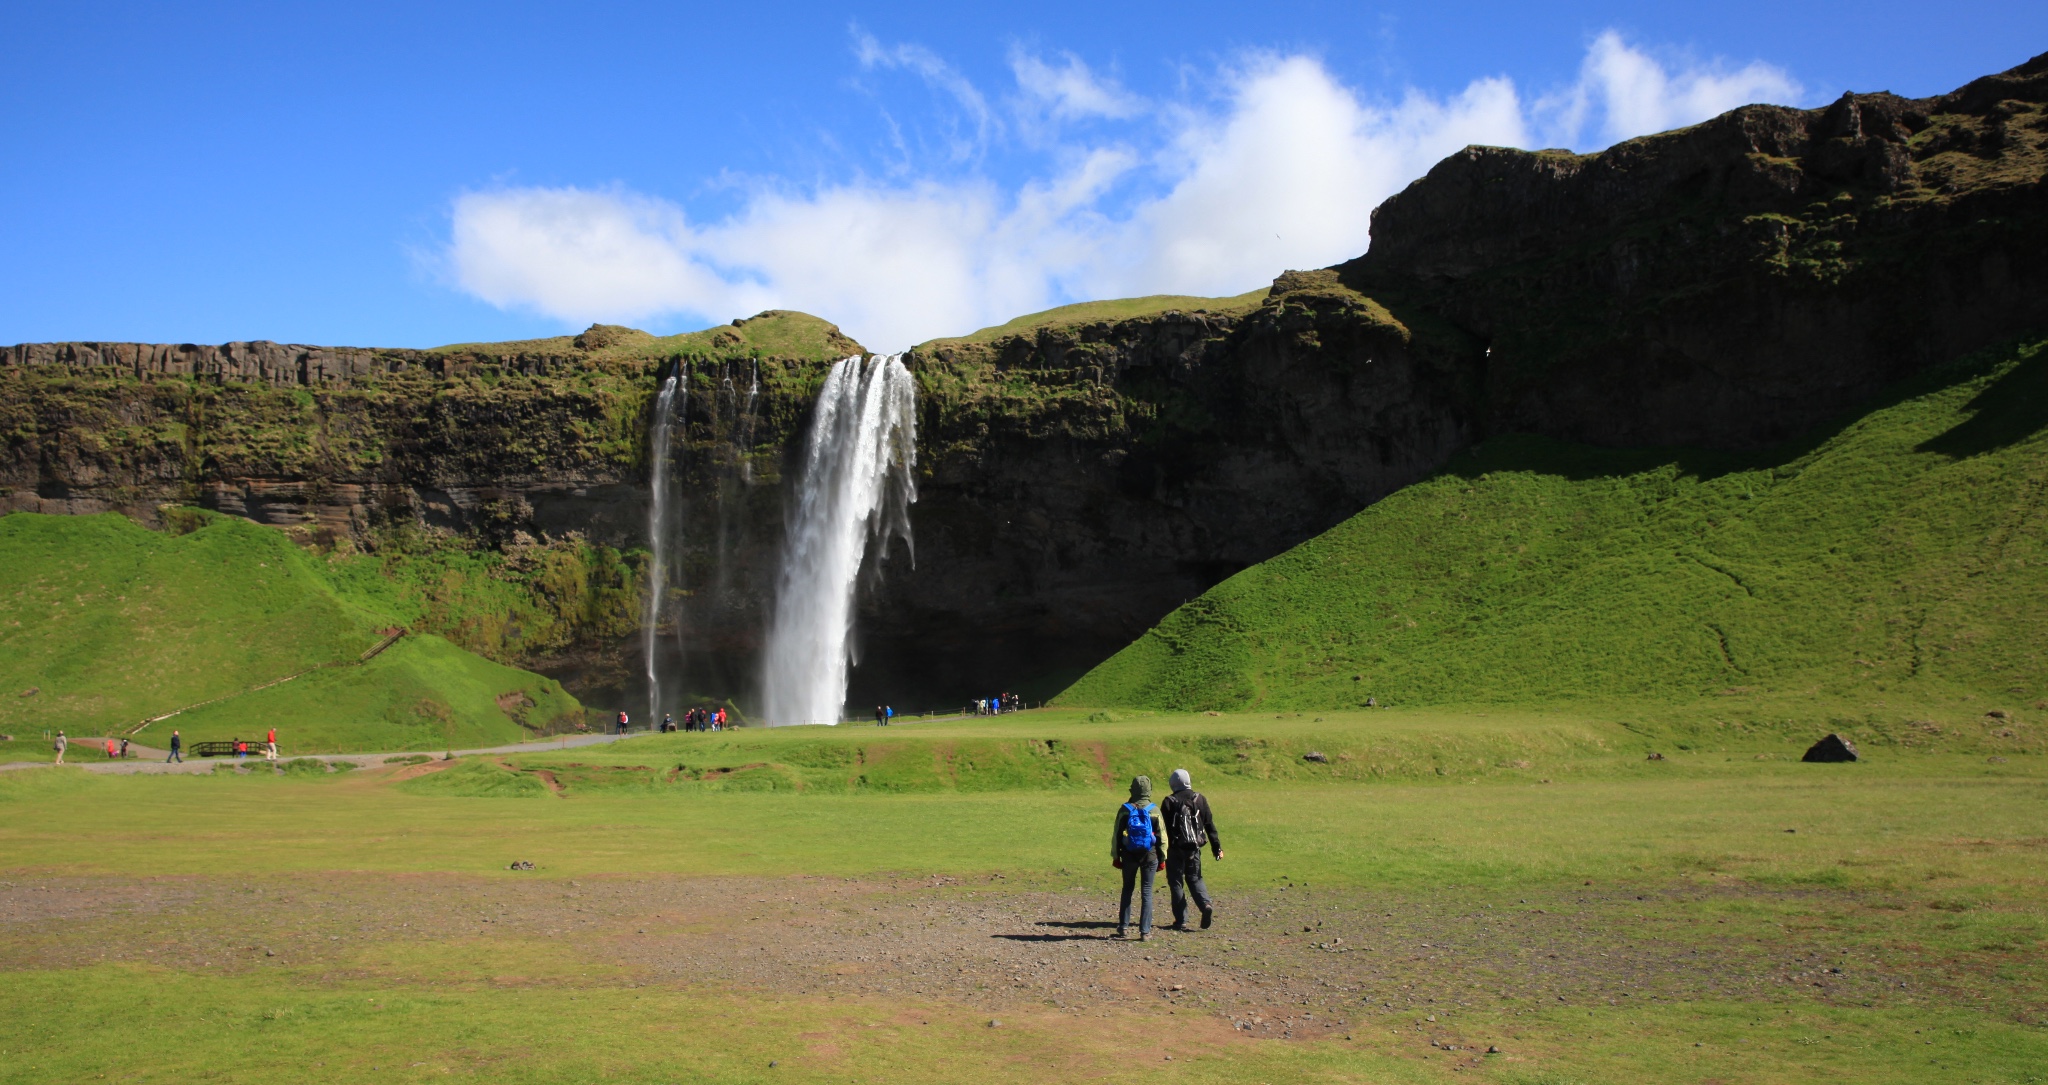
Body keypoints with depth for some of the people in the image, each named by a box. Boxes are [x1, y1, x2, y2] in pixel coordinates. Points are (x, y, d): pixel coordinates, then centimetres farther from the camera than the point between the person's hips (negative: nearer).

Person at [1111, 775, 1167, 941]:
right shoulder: (1154, 811, -5)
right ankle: (1145, 932, 0)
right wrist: (1162, 858, 6)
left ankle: (1123, 926, 18)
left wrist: (1115, 856, 8)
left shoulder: (1125, 810, -4)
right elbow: (1162, 836, -2)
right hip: (1149, 856, -1)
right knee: (1147, 892, 3)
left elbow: (1116, 835, 0)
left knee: (1127, 890, 16)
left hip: (1129, 855, 1)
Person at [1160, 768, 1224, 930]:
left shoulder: (1169, 802, -7)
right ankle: (1206, 904, -9)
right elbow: (1210, 825, 5)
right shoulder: (1199, 799, 3)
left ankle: (1181, 920, 3)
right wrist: (1217, 847, 9)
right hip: (1194, 848, 4)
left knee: (1176, 882, 6)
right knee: (1194, 878, 18)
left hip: (1175, 849, -3)